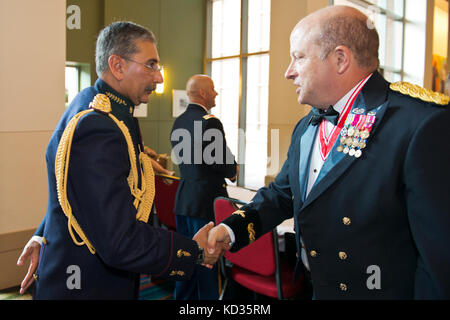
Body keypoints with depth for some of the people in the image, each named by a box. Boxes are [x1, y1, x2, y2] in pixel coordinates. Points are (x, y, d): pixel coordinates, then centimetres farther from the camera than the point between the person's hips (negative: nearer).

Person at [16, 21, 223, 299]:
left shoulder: (90, 106, 4)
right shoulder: (98, 129, -30)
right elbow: (121, 243, -32)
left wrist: (43, 237, 20)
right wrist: (195, 251, -22)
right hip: (87, 289, -10)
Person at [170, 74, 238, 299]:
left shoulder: (179, 122, 9)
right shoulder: (211, 122, -18)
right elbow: (228, 168, -16)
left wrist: (227, 169, 14)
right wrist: (232, 171, 8)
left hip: (183, 201, 9)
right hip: (206, 201, -8)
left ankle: (183, 297, 32)